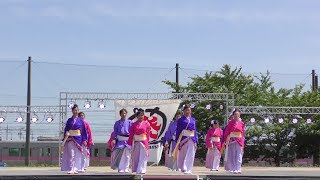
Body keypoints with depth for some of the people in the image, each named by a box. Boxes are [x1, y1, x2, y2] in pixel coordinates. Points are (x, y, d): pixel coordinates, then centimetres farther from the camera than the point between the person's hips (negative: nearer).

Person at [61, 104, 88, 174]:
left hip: (78, 139, 2)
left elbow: (84, 131, 6)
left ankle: (75, 169, 11)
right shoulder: (69, 120, 5)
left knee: (77, 155, 4)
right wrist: (65, 140, 0)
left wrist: (84, 140, -1)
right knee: (71, 155, -10)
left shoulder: (81, 121, 6)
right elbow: (66, 130, 6)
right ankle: (71, 169, -13)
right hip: (70, 139, -1)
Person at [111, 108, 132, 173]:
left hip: (127, 140, 0)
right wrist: (114, 139, -6)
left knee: (127, 155, 0)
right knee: (119, 155, -3)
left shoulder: (129, 122, 6)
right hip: (120, 140, 0)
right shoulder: (117, 123, 8)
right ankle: (120, 169, 5)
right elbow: (115, 132, 7)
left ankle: (126, 169, 8)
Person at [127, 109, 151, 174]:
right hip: (136, 142, 1)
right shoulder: (134, 124, 3)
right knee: (135, 157, 6)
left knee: (143, 156, -3)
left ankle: (141, 170, 0)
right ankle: (135, 170, 14)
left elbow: (148, 134, 4)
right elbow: (131, 134, 3)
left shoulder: (146, 124, 2)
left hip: (144, 142, -1)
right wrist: (129, 144, 1)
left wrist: (147, 143, 1)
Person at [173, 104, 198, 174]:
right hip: (183, 139, -2)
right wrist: (177, 142, -5)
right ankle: (183, 168, 15)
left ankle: (188, 169, -1)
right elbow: (178, 131, 0)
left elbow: (195, 131, 13)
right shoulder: (180, 120, 2)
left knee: (190, 155, -4)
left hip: (192, 139, 2)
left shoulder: (193, 120, 12)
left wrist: (196, 141, 6)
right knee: (183, 155, 2)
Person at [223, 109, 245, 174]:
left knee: (239, 156, -3)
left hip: (239, 141, 2)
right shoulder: (231, 123, -1)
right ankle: (233, 169, 4)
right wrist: (226, 141, -9)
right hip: (232, 141, -2)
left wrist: (243, 143, 5)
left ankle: (237, 169, -5)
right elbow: (227, 132, 0)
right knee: (232, 155, 0)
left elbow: (243, 134, 10)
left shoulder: (241, 123, 7)